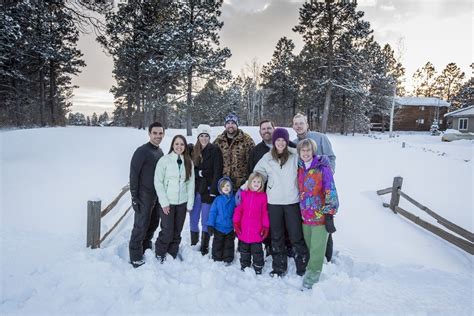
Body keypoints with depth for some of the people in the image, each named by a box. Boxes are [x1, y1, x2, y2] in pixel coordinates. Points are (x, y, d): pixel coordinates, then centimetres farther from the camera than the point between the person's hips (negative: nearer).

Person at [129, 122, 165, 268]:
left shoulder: (160, 152, 9)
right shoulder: (142, 151, -14)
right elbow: (133, 174, -14)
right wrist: (134, 197, -15)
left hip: (157, 195, 7)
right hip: (144, 196, -7)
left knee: (153, 224, 16)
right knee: (141, 226, -1)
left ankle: (146, 249, 32)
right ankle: (135, 257, 11)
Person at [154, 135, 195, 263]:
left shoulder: (189, 162, 2)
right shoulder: (164, 160, -8)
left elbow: (191, 183, 4)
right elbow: (158, 182, -7)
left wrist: (190, 203, 1)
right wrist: (164, 202, -11)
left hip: (182, 203, 3)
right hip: (167, 203, -3)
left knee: (177, 232, 11)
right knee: (167, 232, 0)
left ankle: (172, 255, 31)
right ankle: (159, 254, 25)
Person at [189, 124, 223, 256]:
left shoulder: (215, 150, -3)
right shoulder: (193, 150, 9)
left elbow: (217, 172, -8)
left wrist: (213, 190, -13)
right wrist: (198, 173, -6)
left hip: (208, 190, -4)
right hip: (195, 189, 4)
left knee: (206, 221, 2)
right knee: (193, 219, 9)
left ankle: (205, 247, 16)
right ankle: (193, 244, 25)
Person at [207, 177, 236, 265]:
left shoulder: (234, 199, -5)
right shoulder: (218, 200, -8)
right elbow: (212, 212, -5)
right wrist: (210, 225, -9)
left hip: (230, 228, 1)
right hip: (218, 227, -1)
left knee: (229, 244, 15)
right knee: (217, 244, 13)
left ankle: (228, 259, 31)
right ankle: (217, 259, 30)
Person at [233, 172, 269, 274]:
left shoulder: (263, 196, -4)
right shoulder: (244, 194, 0)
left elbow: (265, 213, -2)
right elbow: (238, 209, 3)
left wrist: (266, 227, -5)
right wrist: (236, 223, -1)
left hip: (257, 231, -2)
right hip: (244, 230, 3)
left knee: (257, 249, 7)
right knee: (244, 249, 19)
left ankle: (258, 268, 24)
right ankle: (244, 266, 36)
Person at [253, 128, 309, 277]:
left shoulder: (295, 155, -5)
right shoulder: (267, 158, 2)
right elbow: (258, 174, 14)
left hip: (292, 201, -2)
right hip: (274, 202, 2)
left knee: (296, 235, 5)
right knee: (276, 236, 13)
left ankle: (303, 265, 25)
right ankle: (279, 267, 29)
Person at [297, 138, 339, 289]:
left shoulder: (323, 168, -13)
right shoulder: (299, 169, 4)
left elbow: (330, 192, -13)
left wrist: (329, 215, -15)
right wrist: (301, 211, 18)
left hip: (320, 216, -5)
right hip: (305, 215, 6)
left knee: (317, 249, 3)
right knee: (310, 246, 18)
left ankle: (312, 276, 17)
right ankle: (313, 272, 35)